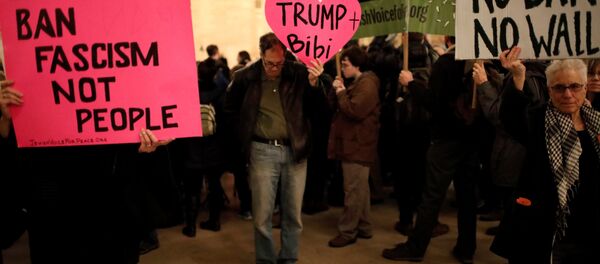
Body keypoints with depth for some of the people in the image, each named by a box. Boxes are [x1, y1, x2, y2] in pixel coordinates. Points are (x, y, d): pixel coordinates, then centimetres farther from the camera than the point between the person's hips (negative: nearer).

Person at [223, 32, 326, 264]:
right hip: (262, 152, -1)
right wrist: (244, 136, 6)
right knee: (262, 215, 6)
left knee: (293, 214, 11)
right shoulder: (246, 77, -4)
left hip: (294, 151, 1)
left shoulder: (298, 73, -5)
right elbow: (230, 109, 12)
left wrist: (315, 83, -28)